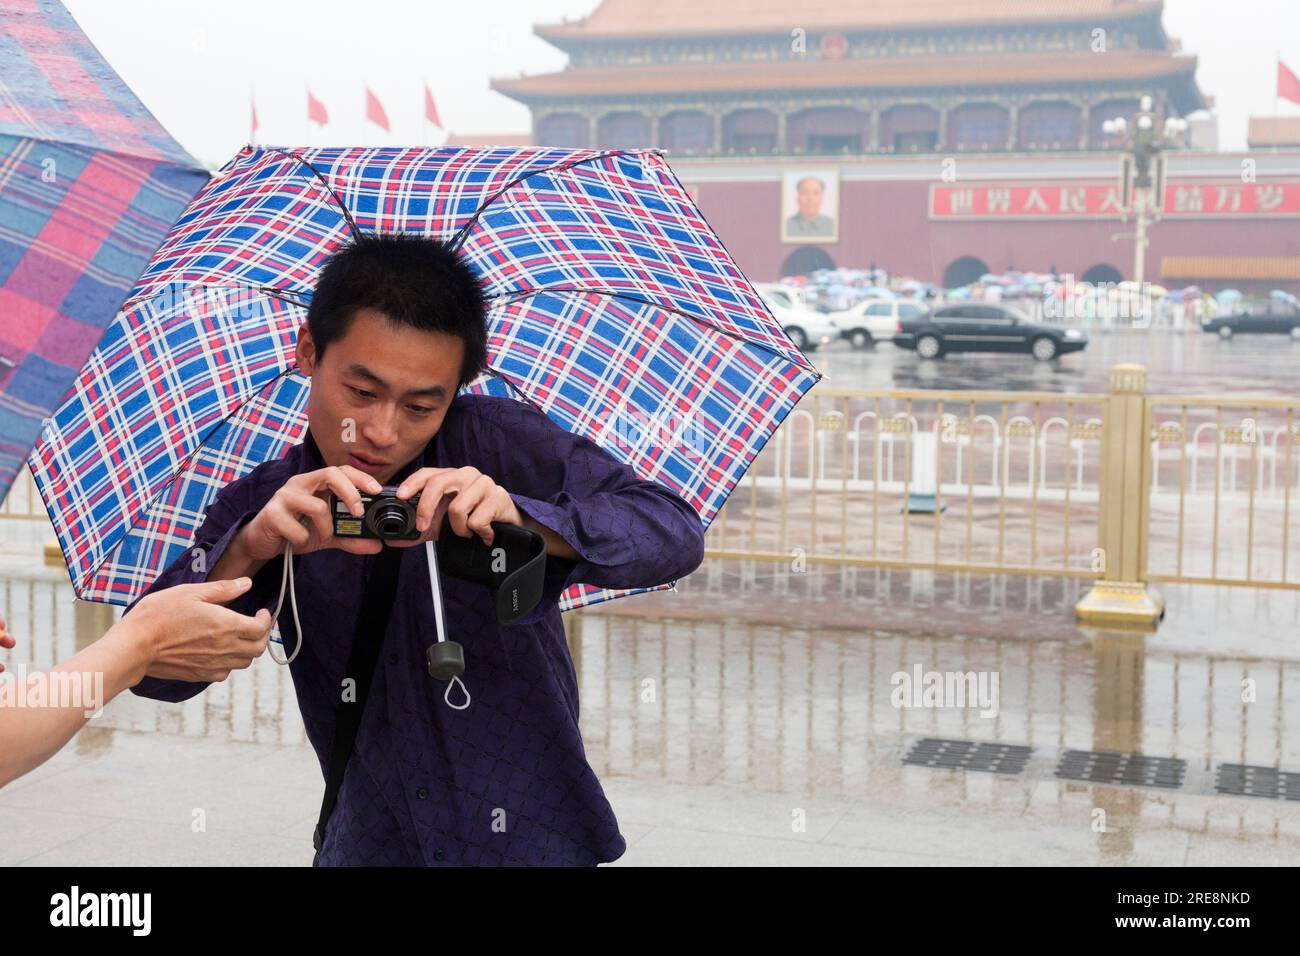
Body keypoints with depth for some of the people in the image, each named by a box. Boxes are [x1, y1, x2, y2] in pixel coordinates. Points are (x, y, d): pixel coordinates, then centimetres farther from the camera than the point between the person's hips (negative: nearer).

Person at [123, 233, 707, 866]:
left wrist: (520, 516, -30)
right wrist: (250, 548, -25)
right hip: (368, 846, 3)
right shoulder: (264, 504, 0)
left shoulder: (499, 444, -7)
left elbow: (677, 534, -14)